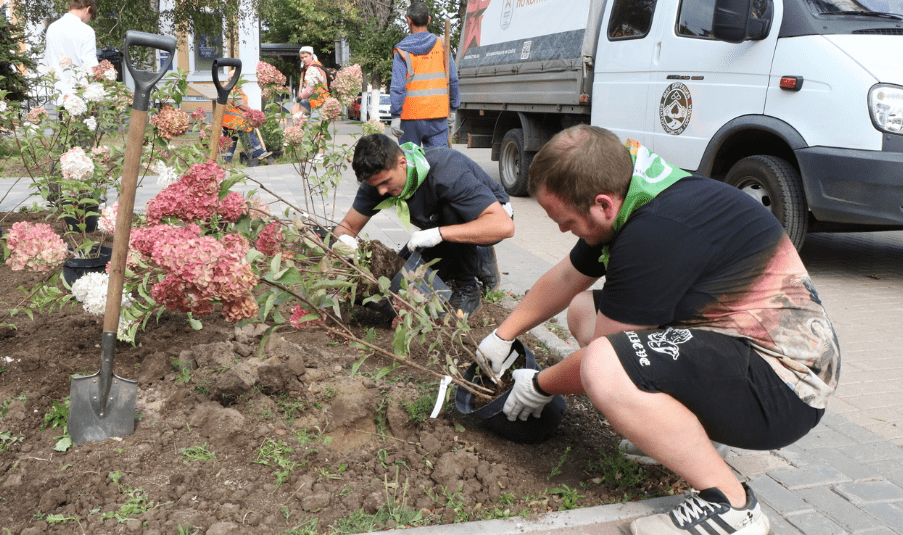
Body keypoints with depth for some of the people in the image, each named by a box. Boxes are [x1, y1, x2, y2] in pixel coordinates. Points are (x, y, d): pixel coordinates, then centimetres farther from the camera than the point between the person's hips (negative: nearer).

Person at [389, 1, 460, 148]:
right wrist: (453, 109, 15)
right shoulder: (441, 45, 4)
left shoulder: (402, 50, -4)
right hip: (438, 114, 2)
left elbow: (398, 86, -10)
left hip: (411, 116, -2)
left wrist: (395, 117, -8)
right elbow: (453, 79, 6)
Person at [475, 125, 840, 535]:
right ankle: (685, 435, 11)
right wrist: (503, 335, 25)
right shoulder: (635, 197, 2)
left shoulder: (657, 233, -28)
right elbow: (565, 278, 18)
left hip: (783, 382, -10)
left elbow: (605, 360, -18)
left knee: (604, 370, -33)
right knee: (582, 310, 14)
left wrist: (540, 386, 1)